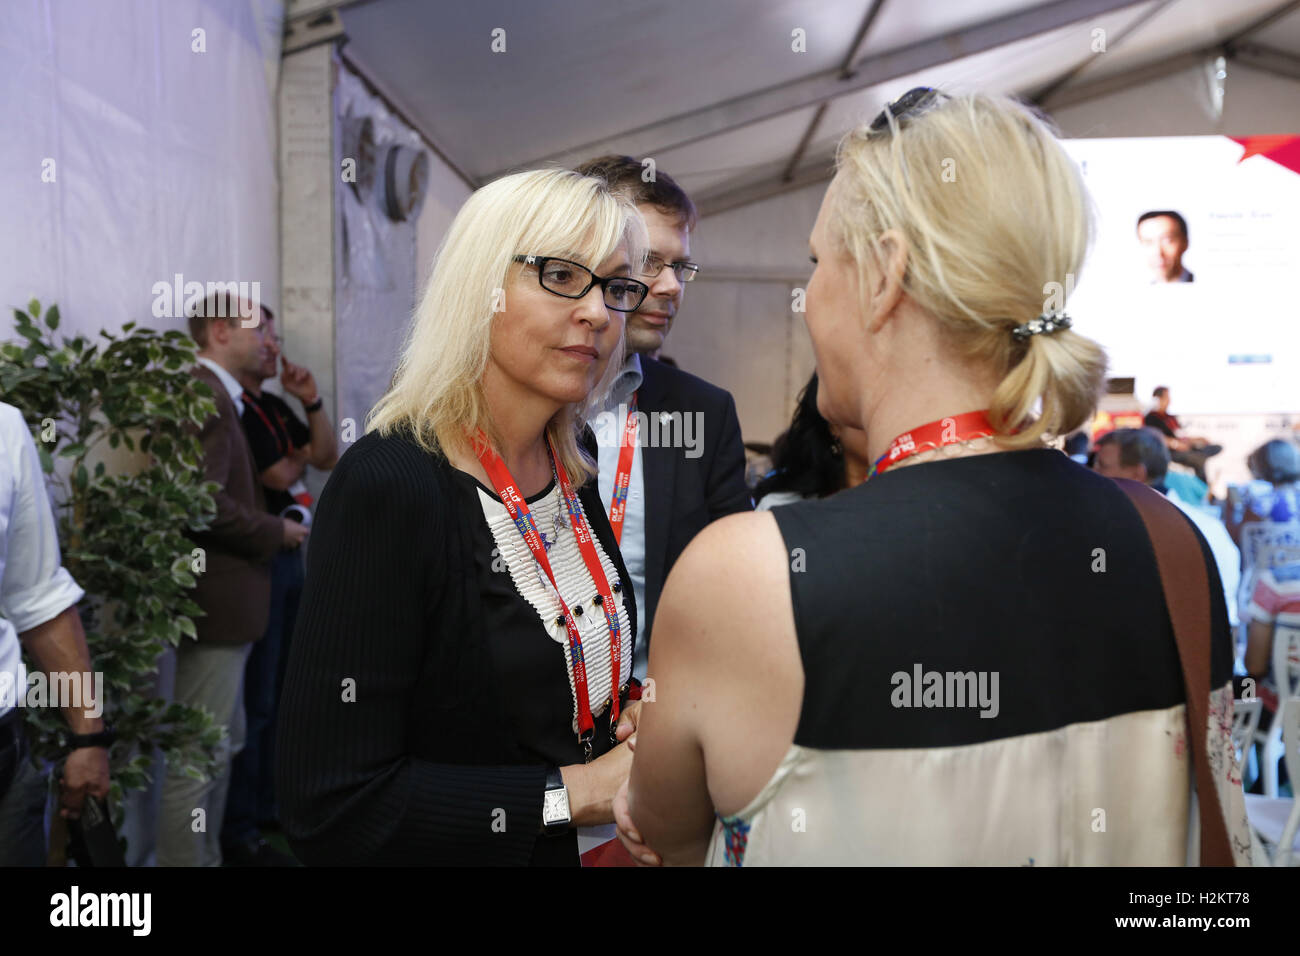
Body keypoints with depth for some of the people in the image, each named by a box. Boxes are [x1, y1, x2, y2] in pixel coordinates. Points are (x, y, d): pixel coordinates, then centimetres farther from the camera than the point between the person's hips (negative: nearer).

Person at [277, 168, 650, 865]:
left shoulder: (570, 465, -4)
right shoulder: (384, 486, -26)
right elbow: (328, 809, -28)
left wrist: (638, 711, -9)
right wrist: (577, 792, -25)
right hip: (462, 850, -6)